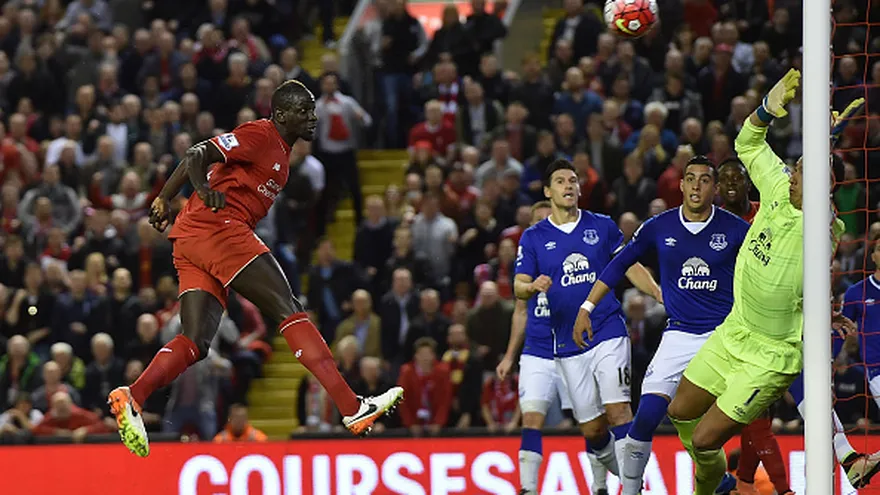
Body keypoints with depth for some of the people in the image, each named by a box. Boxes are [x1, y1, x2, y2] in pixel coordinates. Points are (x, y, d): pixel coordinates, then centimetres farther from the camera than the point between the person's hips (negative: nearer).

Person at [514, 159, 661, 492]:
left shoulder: (602, 226, 7)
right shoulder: (533, 237, 7)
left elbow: (630, 268, 12)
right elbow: (518, 287, 2)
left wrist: (661, 294, -2)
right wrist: (533, 287, -22)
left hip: (608, 331, -1)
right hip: (567, 344, 1)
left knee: (617, 410, -17)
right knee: (592, 429, 3)